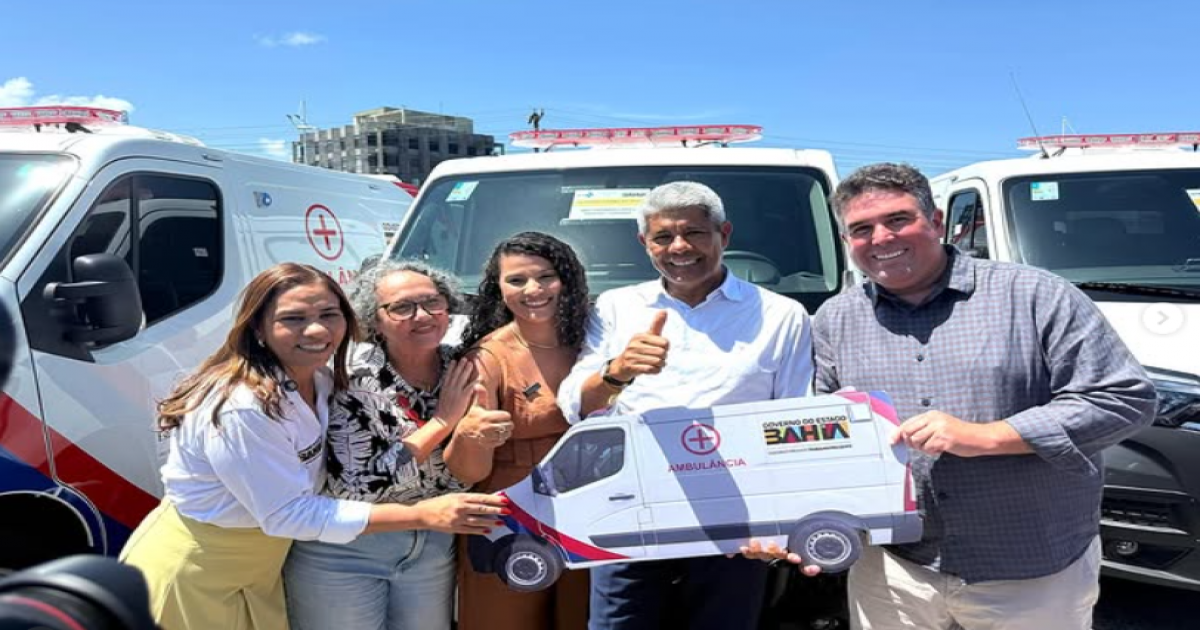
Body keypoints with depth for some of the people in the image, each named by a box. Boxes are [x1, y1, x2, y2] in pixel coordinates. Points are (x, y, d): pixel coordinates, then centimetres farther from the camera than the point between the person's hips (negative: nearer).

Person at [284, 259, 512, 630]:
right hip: (343, 552, -4)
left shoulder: (462, 370, -7)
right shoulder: (352, 381, -20)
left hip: (433, 543, 4)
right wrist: (444, 419, -25)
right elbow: (355, 488, -26)